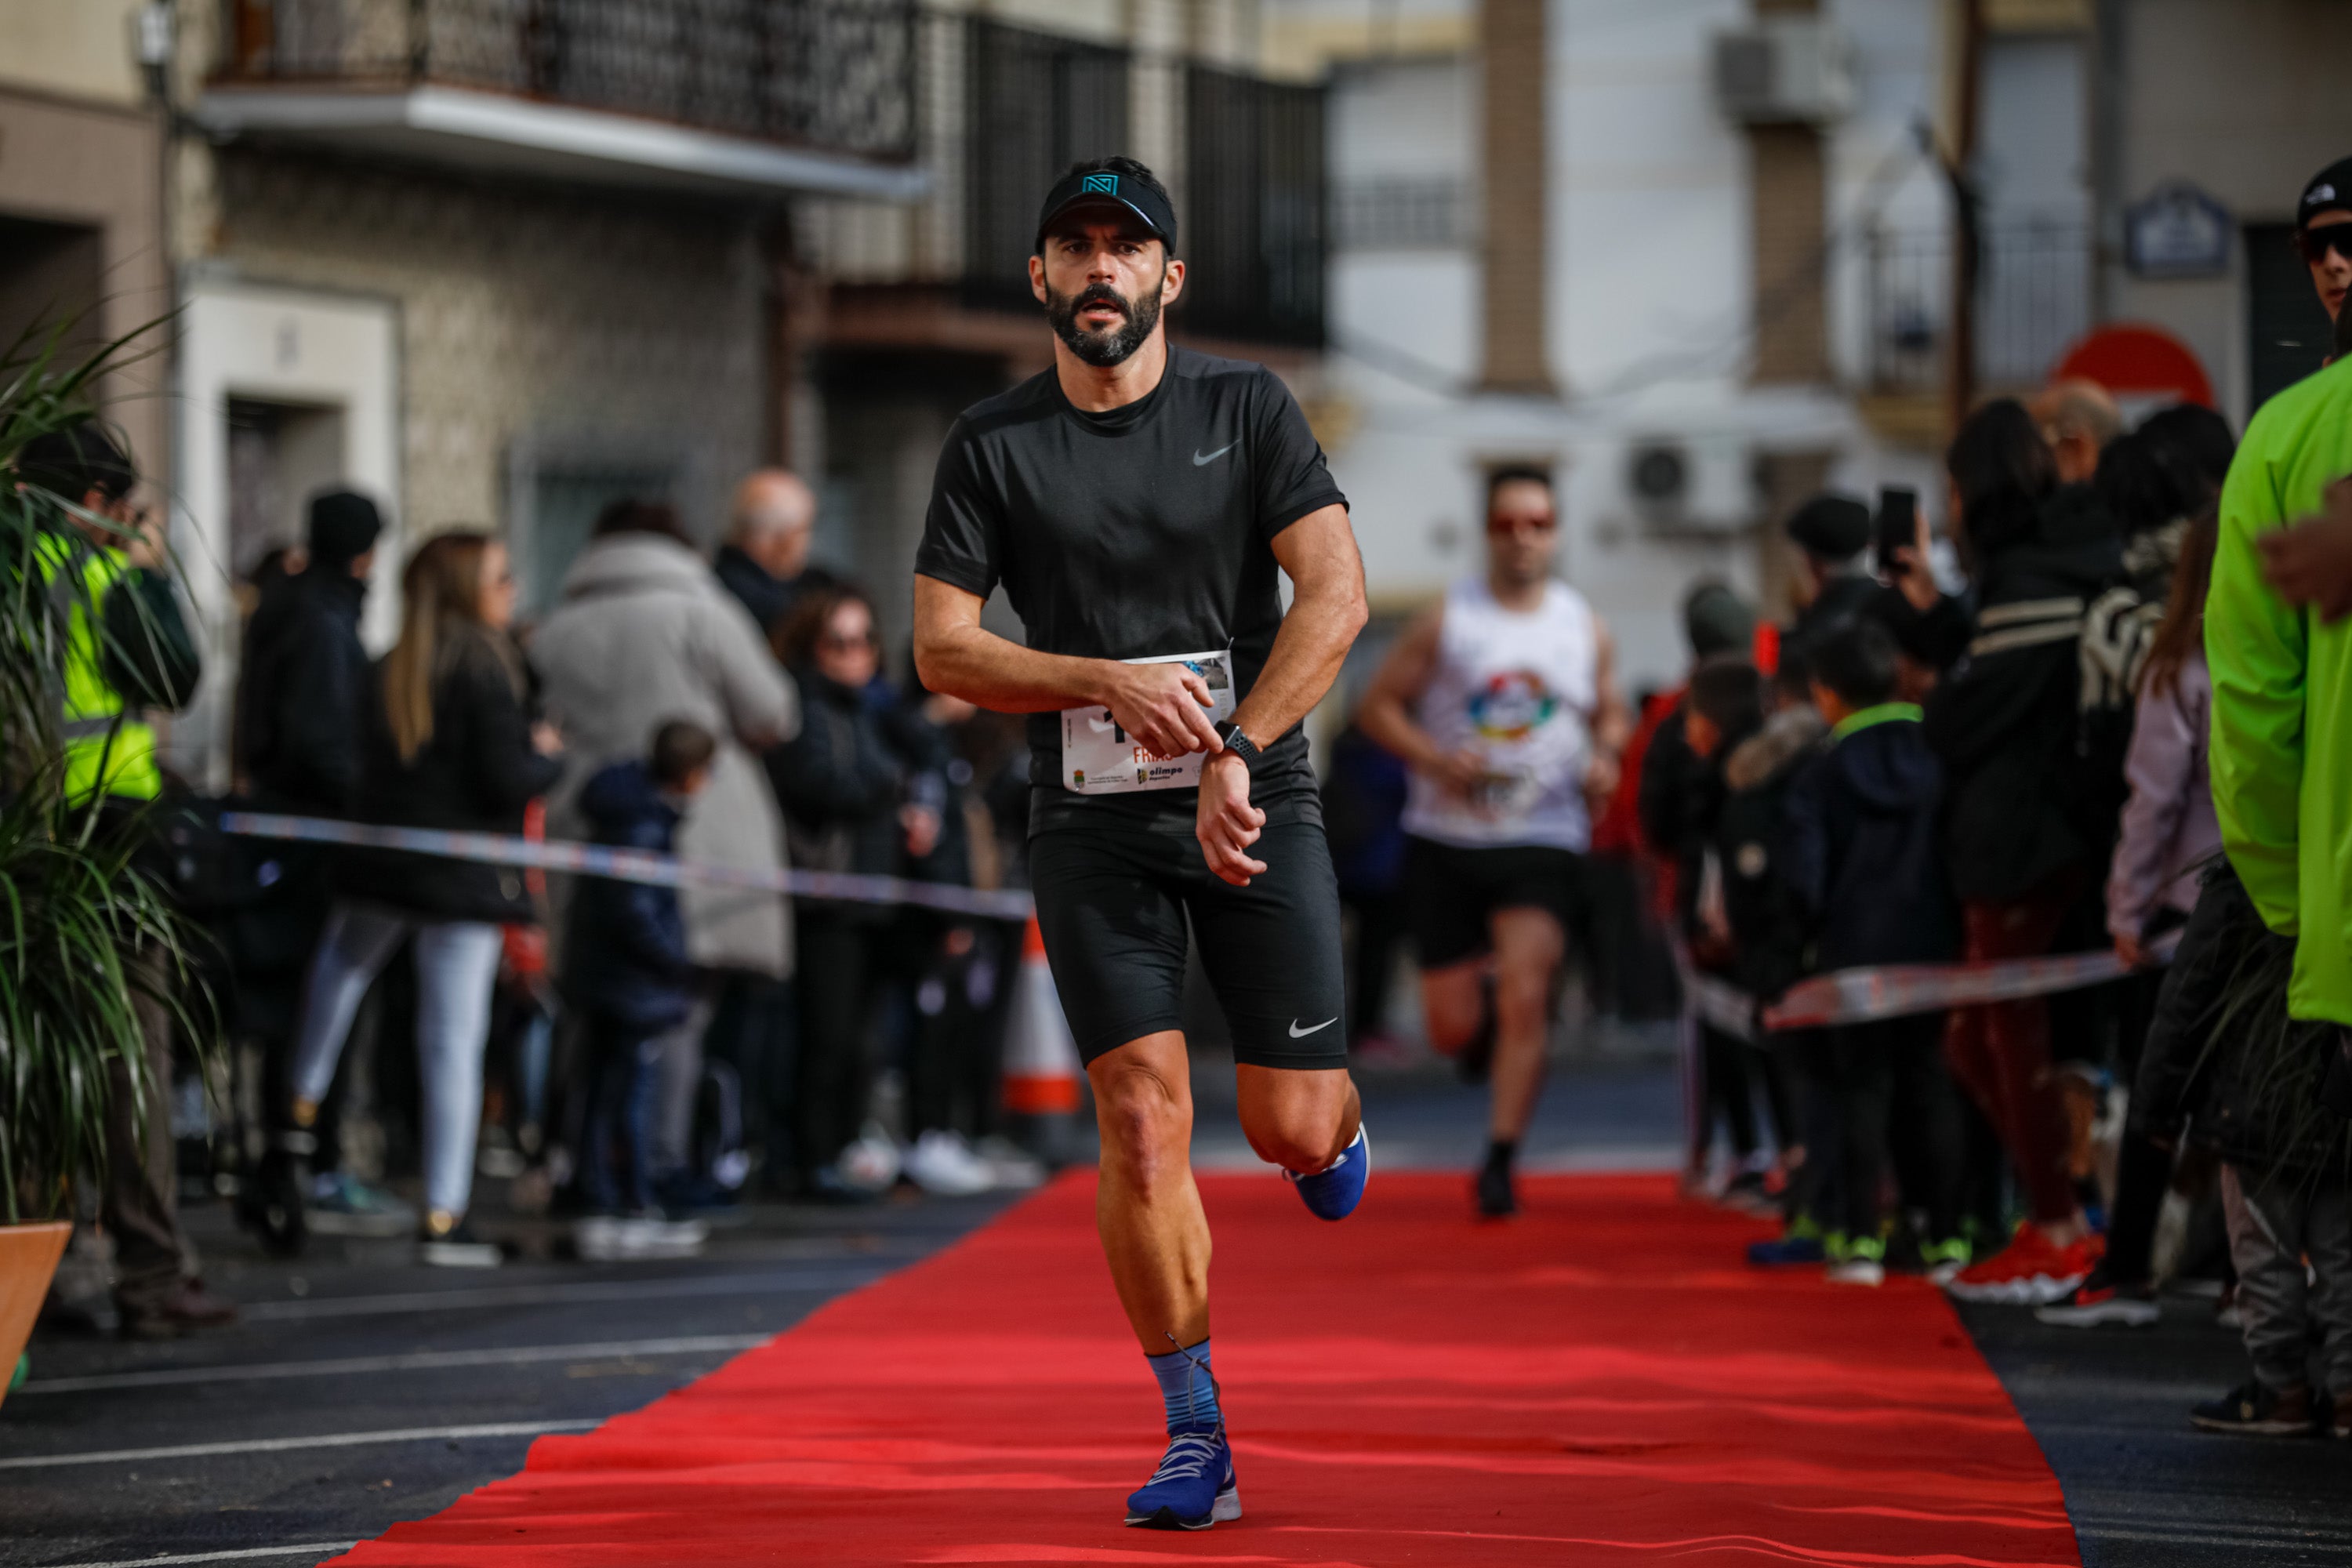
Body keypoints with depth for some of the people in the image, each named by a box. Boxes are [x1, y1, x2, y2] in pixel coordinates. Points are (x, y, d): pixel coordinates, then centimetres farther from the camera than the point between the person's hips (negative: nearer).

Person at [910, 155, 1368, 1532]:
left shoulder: (1247, 408, 1)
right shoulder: (993, 446, 3)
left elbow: (1337, 594, -8)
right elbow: (943, 649, 1)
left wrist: (1234, 757, -18)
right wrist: (1113, 682, -14)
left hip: (1256, 798, 0)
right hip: (1092, 823, 0)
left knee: (1291, 1124, -4)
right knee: (1142, 1117, -10)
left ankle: (1337, 1129, 36)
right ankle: (1197, 1439, 0)